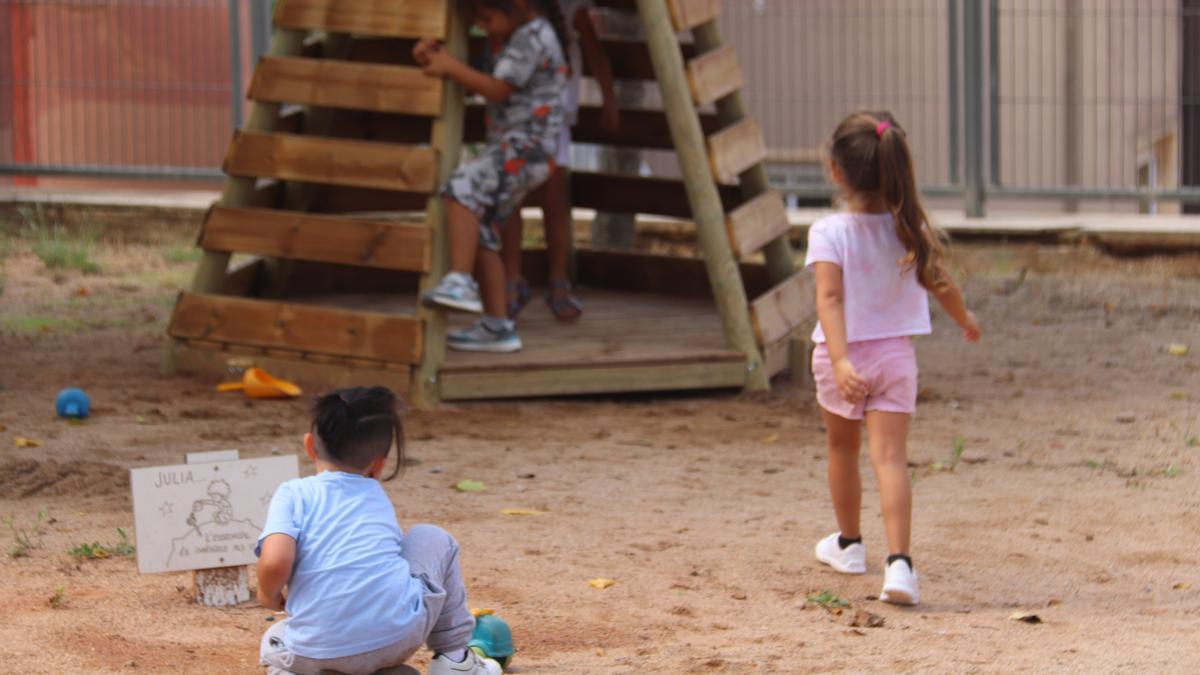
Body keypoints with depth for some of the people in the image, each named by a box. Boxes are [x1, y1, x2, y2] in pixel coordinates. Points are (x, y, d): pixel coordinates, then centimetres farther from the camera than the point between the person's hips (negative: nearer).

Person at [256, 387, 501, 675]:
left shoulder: (293, 494, 7)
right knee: (434, 540, 28)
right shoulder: (379, 497, 21)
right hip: (398, 638, 1)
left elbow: (274, 562, -9)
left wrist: (268, 593, 12)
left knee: (274, 640, 37)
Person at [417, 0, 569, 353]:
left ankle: (460, 282, -36)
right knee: (481, 234, 8)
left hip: (525, 149, -11)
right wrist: (436, 56, 6)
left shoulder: (533, 37, -12)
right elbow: (486, 84, 18)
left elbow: (498, 89, -17)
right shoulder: (516, 37, 19)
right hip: (508, 150, 11)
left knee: (462, 187, -29)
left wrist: (451, 67, -13)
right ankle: (497, 326, 11)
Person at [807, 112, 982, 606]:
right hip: (895, 355, 1)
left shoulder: (829, 232, -16)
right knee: (890, 457, -6)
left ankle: (849, 544, 39)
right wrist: (966, 321, 25)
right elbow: (941, 287, 5)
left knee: (842, 446, 21)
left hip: (841, 357, -1)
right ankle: (899, 562, -24)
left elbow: (830, 297, -27)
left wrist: (840, 361, -35)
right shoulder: (911, 229, -5)